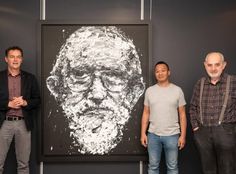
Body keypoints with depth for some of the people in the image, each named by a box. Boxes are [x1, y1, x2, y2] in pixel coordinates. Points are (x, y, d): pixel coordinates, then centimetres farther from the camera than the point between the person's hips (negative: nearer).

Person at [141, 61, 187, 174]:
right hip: (153, 135, 2)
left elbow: (182, 115, 0)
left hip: (172, 135, -1)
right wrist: (143, 133, 1)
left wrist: (183, 135, -5)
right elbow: (146, 113, 7)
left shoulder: (177, 90, -2)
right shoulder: (149, 91, 3)